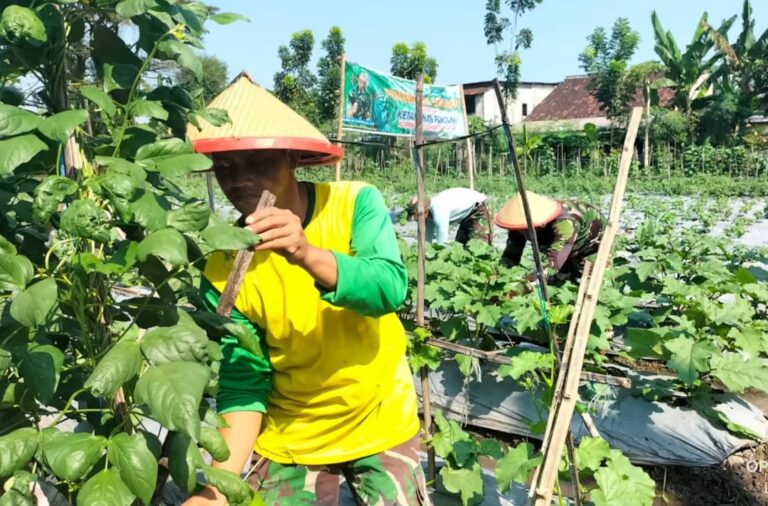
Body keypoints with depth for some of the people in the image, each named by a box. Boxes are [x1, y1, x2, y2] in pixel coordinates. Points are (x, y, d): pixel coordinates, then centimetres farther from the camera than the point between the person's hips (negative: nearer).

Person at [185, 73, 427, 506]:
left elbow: (390, 288, -30)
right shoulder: (223, 271, -14)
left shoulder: (355, 204, -16)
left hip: (381, 426, 0)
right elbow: (242, 381, -12)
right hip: (288, 442, 1)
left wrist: (307, 255, -45)